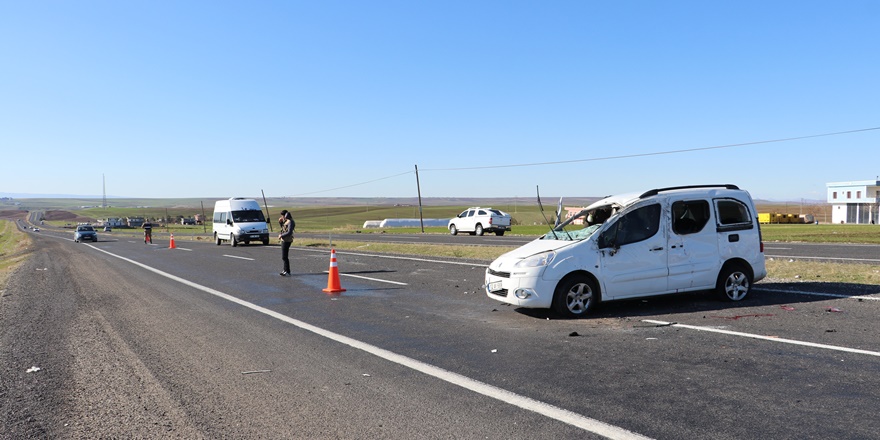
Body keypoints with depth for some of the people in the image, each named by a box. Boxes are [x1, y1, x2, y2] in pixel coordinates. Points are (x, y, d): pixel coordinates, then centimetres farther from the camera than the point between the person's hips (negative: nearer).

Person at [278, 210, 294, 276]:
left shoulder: (290, 222, -17)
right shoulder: (286, 221, 13)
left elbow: (289, 232, -24)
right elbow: (283, 227, 28)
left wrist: (281, 235, -15)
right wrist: (280, 222, 12)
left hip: (286, 240, -10)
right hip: (284, 240, 10)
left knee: (284, 257, -10)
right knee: (285, 256, 20)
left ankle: (287, 271, -9)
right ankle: (285, 269, 31)